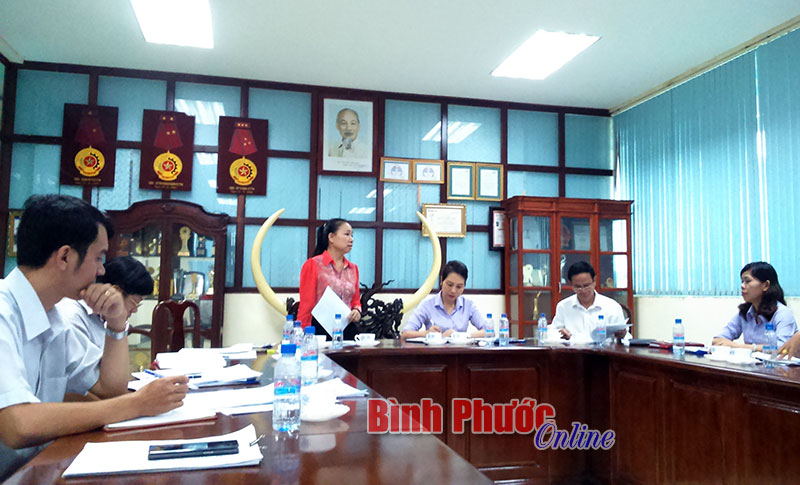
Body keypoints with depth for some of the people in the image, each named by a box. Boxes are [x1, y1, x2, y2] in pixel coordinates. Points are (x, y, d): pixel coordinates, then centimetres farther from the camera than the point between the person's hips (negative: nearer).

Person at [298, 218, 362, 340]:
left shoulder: (353, 268, 12)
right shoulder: (313, 265, -3)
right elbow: (306, 304, -5)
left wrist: (357, 310, -2)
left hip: (347, 331, 5)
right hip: (321, 329, -5)